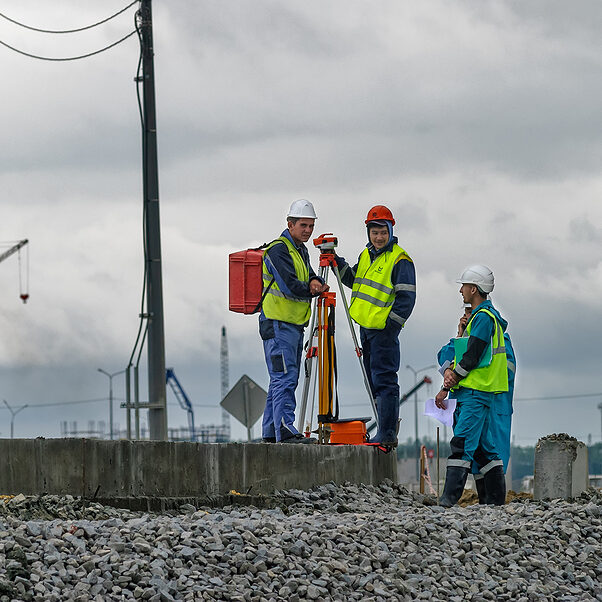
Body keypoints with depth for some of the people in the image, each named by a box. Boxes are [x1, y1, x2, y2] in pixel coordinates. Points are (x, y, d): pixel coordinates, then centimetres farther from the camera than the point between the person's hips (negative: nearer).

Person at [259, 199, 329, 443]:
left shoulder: (301, 250, 19)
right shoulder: (278, 250, -12)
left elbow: (308, 277, 11)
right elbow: (290, 286, -20)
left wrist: (314, 281, -13)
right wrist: (315, 290, -6)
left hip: (295, 325, 10)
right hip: (278, 324, -10)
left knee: (285, 380, 11)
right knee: (284, 378, -16)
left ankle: (271, 432, 15)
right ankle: (285, 430, -23)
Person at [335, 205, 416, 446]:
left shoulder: (400, 260, -11)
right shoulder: (366, 255, 13)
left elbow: (406, 297, -13)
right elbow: (354, 281, 24)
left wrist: (393, 324, -18)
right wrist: (337, 263, 11)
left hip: (384, 330, -8)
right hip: (365, 327, 9)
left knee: (384, 381, -8)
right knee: (374, 382, 14)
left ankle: (388, 434, -7)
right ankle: (385, 430, 23)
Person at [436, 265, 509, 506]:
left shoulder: (483, 317, -12)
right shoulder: (483, 315, 20)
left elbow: (472, 357, -17)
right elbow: (463, 353, 19)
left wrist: (453, 378, -6)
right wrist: (450, 372, 1)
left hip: (476, 393, -11)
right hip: (469, 392, 11)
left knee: (462, 442, -17)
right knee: (483, 447, 10)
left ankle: (449, 497, -25)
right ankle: (497, 500, 12)